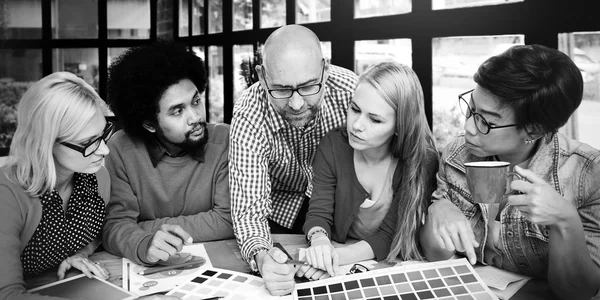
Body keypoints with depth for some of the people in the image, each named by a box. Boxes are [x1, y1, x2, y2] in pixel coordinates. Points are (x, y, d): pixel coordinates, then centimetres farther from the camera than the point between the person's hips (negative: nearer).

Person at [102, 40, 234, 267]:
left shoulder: (224, 141, -11)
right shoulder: (121, 150, -8)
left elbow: (228, 220, -12)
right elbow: (116, 225, -10)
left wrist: (144, 228, -12)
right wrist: (143, 245, -33)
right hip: (148, 271, 2)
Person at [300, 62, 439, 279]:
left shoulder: (422, 160, -18)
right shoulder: (332, 145, -11)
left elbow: (389, 237, -16)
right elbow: (319, 213, -7)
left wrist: (340, 256, -30)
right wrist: (320, 240, -29)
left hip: (391, 267, -1)